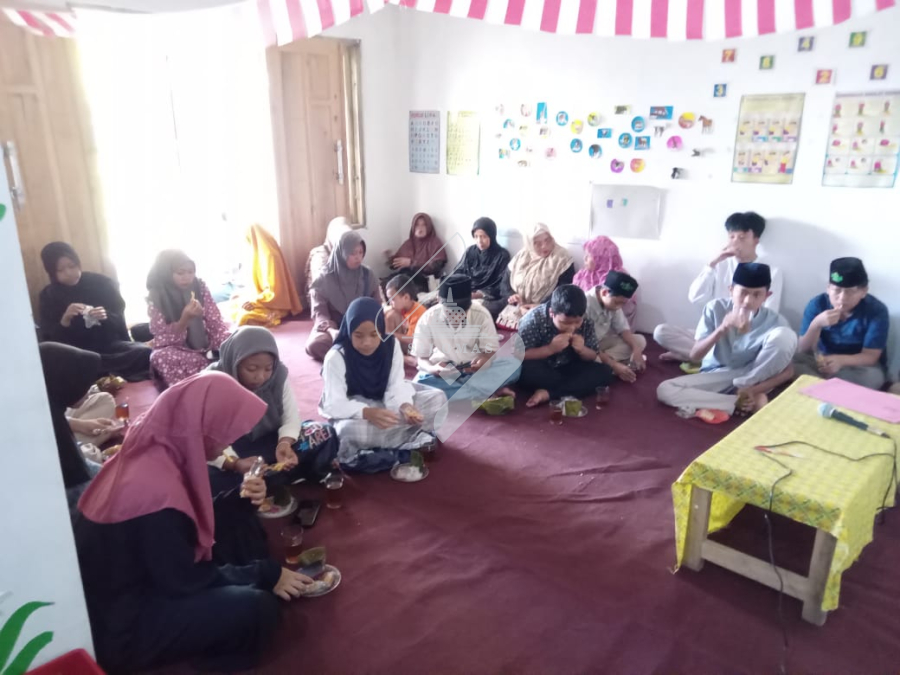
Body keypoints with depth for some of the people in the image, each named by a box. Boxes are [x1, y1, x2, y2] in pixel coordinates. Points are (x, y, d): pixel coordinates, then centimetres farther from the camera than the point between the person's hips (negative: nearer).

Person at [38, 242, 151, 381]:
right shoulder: (48, 296, 8)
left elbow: (120, 319, 7)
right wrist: (65, 320, -18)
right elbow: (50, 339, 1)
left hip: (111, 344, 0)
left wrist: (106, 316, -16)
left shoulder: (101, 282, 6)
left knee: (145, 353, -31)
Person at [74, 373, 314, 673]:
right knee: (258, 607, -21)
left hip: (121, 592, 9)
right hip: (119, 629, -9)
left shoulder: (150, 452, -5)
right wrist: (265, 575, -13)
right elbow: (185, 581, -22)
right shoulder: (154, 491, -32)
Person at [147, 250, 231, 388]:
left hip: (205, 347, 3)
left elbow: (215, 322, -5)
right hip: (178, 351, -2)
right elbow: (166, 339, -13)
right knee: (160, 357, -34)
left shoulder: (199, 287, -2)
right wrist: (185, 318, -30)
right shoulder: (156, 298, -10)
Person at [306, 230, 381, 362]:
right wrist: (332, 330, -34)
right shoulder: (324, 281, -7)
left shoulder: (368, 276, 2)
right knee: (315, 344, -36)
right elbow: (319, 313, -13)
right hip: (333, 328, -1)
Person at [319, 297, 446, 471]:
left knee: (436, 398, -11)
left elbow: (396, 386, -12)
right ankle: (413, 437, -24)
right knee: (350, 431, -41)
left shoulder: (392, 346, -9)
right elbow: (335, 404, -26)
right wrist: (367, 412, -45)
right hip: (352, 413, -4)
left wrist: (405, 406, -36)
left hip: (385, 404, 4)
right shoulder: (336, 357, -20)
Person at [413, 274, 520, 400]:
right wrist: (432, 368, -31)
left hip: (476, 370, 0)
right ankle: (489, 391, -29)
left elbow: (491, 351, -7)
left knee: (513, 365, -25)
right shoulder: (428, 319, -14)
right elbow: (421, 358, -8)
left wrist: (483, 361, -31)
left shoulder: (481, 315, -13)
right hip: (444, 373, 1)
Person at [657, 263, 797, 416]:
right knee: (664, 390, -26)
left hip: (752, 377, -1)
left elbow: (788, 371, -11)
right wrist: (722, 328, -32)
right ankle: (739, 403, -21)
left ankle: (746, 387, -13)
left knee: (786, 335, -26)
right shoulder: (715, 308, -14)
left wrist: (753, 390, -27)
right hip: (716, 376, 1)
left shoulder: (775, 321, -15)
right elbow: (694, 356, -17)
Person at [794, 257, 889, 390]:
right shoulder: (817, 304, -13)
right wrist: (817, 324, -33)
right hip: (823, 360, 1)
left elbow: (870, 356, -19)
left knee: (872, 376, -35)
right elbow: (803, 351, -15)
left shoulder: (877, 310, -16)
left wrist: (841, 360, -41)